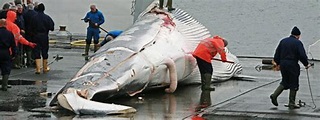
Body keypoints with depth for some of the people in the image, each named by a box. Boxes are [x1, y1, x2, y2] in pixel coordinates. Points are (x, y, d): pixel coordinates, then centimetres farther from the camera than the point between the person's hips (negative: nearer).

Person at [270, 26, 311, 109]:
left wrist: (278, 64, 23)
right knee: (294, 84, 5)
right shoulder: (298, 43, -8)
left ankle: (274, 95, 4)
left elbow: (277, 54, 12)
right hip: (293, 65, -6)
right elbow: (302, 55, -15)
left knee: (285, 82, 20)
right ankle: (291, 103, 7)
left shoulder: (283, 41, 9)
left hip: (283, 64, 6)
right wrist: (306, 64, 0)